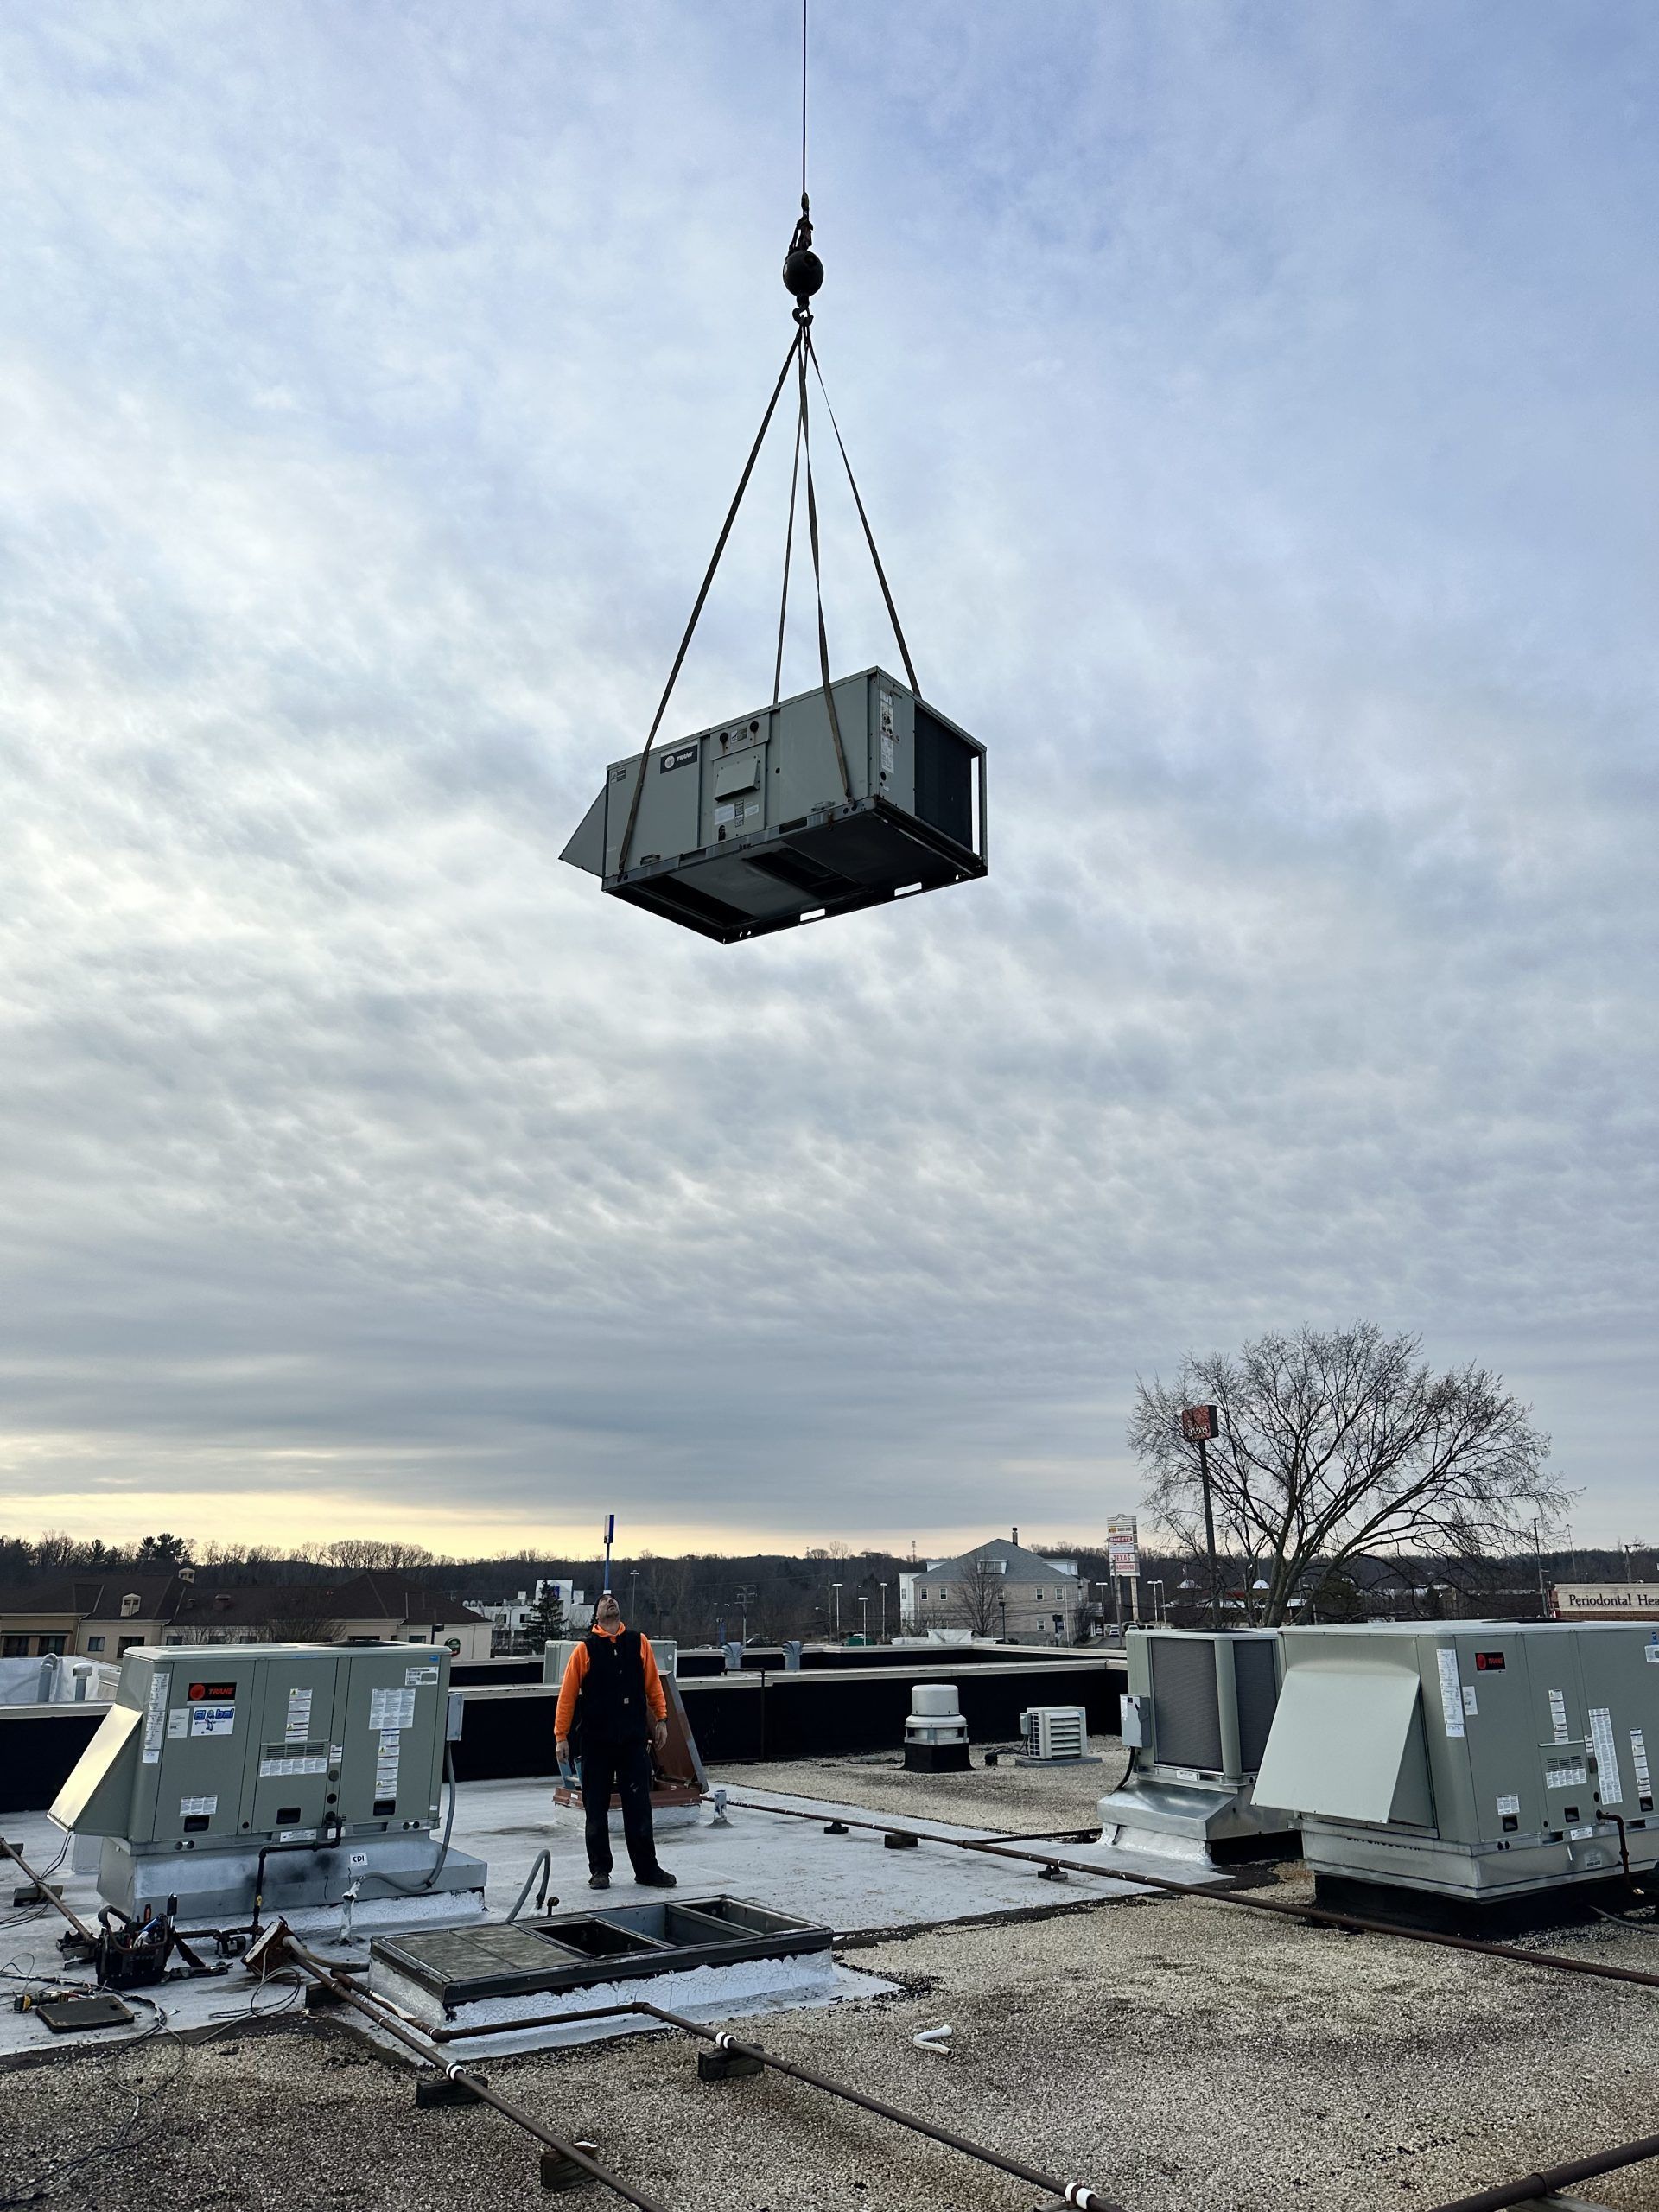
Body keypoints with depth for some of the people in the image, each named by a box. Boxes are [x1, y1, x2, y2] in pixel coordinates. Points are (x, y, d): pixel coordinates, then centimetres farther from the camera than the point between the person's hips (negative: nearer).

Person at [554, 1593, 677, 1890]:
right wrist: (561, 1736, -5)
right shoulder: (585, 1649, -2)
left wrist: (661, 1719, 4)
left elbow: (653, 1684, 8)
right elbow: (567, 1695, -2)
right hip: (596, 1742, -1)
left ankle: (647, 1869, 15)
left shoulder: (639, 1642, 4)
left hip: (634, 1739, 1)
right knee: (596, 1808, 8)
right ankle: (599, 1870, 21)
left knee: (638, 1807, 5)